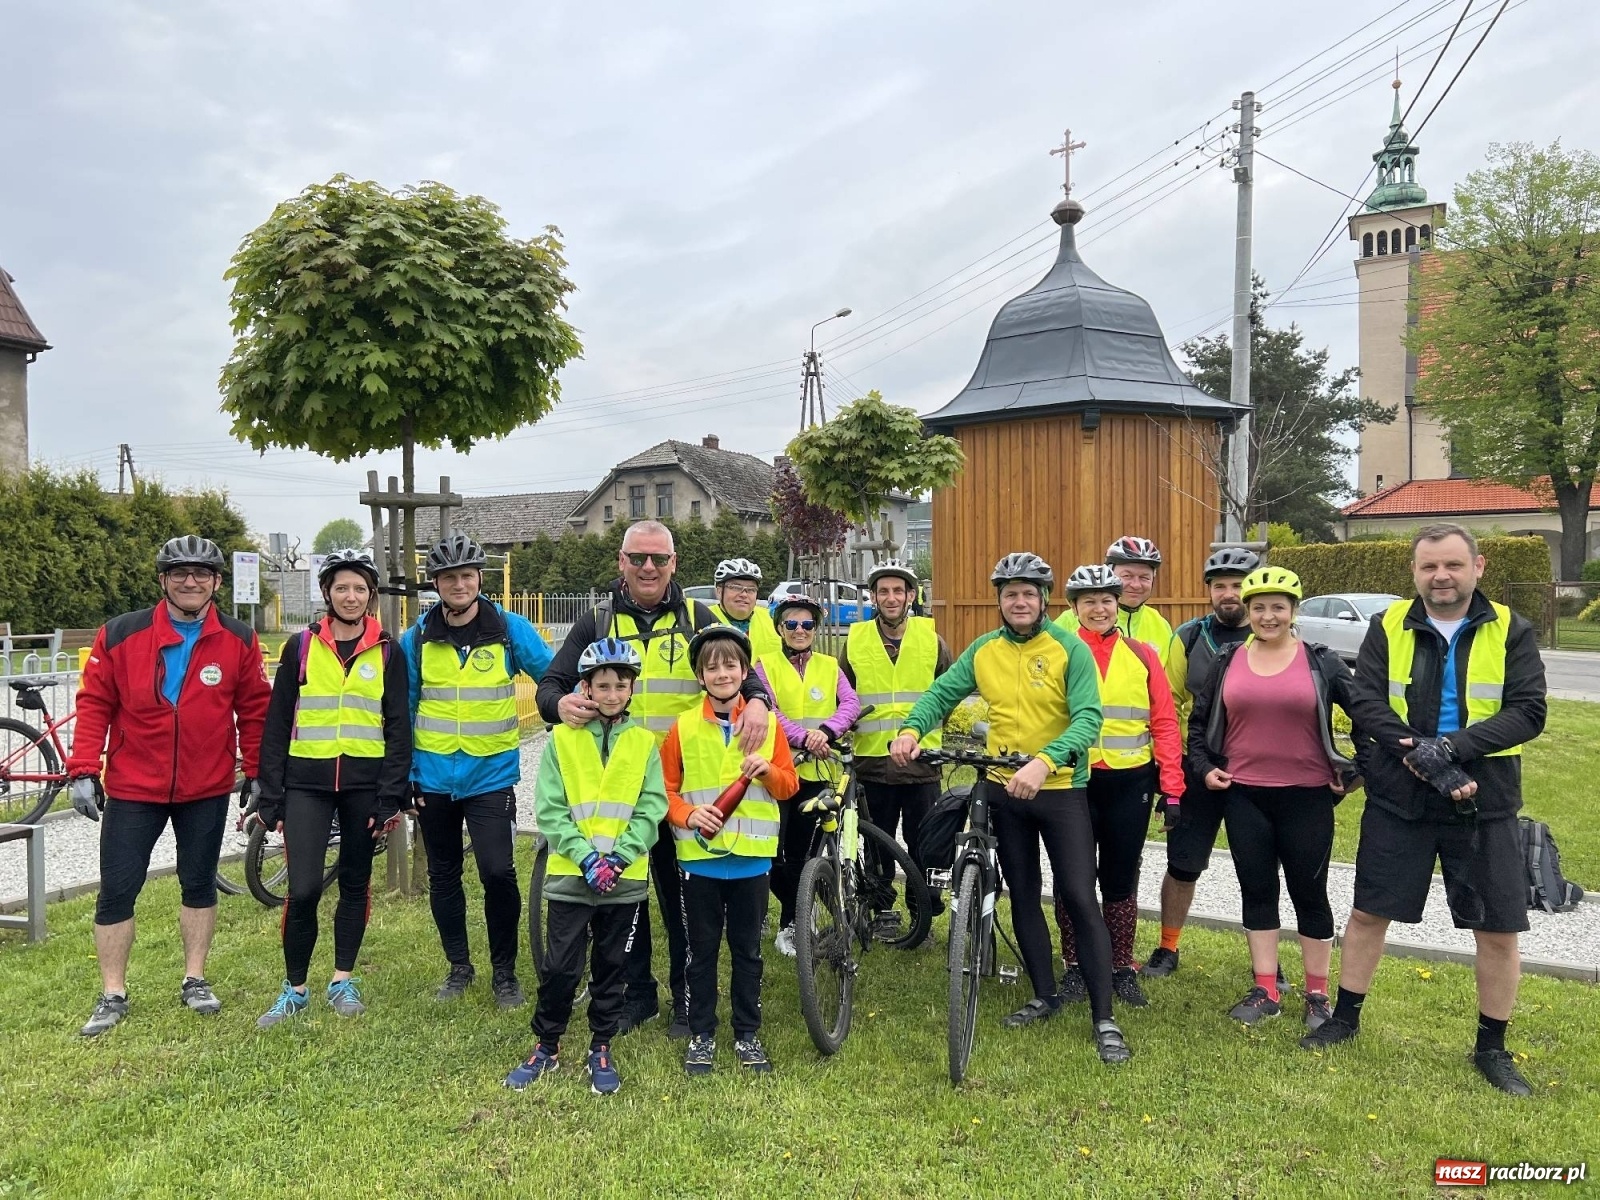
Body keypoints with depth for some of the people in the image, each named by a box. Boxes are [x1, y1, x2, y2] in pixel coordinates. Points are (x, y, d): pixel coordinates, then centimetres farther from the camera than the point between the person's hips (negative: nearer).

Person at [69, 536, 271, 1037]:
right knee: (117, 891, 3)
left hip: (207, 790, 1)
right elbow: (94, 704, -3)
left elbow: (254, 711, 3)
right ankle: (112, 996, 17)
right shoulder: (120, 635, -6)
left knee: (199, 884, 12)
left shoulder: (239, 641, -3)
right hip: (132, 788, -1)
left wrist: (256, 773, 2)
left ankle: (195, 981, 27)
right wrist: (83, 771, -8)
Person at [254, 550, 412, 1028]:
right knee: (303, 889, -7)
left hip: (364, 783, 1)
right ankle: (294, 989, 12)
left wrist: (392, 796, -5)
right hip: (307, 782, -1)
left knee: (355, 884, 11)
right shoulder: (301, 646, 4)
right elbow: (277, 725, 5)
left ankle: (342, 982, 26)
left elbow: (398, 728, 2)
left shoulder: (387, 652, 4)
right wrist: (270, 797, 1)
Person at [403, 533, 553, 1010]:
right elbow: (403, 709, 7)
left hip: (491, 775, -3)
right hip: (432, 778, 3)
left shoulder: (510, 629, -5)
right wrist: (402, 773, 6)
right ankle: (458, 966, 30)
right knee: (443, 877, 12)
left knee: (498, 873, -10)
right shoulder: (417, 638, 1)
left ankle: (505, 971, 10)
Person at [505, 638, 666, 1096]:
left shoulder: (643, 742, 3)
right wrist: (585, 855, -15)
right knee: (560, 967, 3)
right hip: (570, 874, -1)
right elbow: (550, 810, -4)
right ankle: (546, 1047, 23)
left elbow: (652, 806, -1)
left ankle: (601, 1048, 27)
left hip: (624, 878, 1)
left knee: (612, 967, 11)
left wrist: (619, 855, -13)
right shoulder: (562, 739, -1)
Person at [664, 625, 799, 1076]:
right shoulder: (683, 727, 0)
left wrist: (767, 769, -14)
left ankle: (748, 1033, 25)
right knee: (701, 950, 9)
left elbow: (789, 785, 6)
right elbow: (665, 790, 4)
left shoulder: (767, 723, 3)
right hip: (699, 856, -1)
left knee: (748, 950, 11)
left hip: (751, 856, 1)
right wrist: (688, 814, -14)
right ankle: (701, 1034, 23)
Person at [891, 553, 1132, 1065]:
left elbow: (1088, 718, -21)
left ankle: (1104, 1019, 3)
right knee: (1023, 894, 14)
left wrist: (1044, 762, -36)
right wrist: (911, 729, -19)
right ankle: (1044, 995, 30)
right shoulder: (983, 651, 2)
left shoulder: (1070, 649, -12)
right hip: (1003, 788, 5)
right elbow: (941, 693, 2)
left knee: (1079, 898, -5)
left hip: (1060, 788, -5)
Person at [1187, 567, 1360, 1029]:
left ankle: (1317, 996, 21)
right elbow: (1199, 721, 12)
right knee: (1257, 892, 8)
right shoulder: (1228, 662, 4)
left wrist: (1352, 770, -2)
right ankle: (1265, 991, 19)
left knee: (1309, 893, 7)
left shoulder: (1320, 661, -2)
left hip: (1307, 797, -2)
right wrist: (1204, 768, 2)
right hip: (1244, 796, 2)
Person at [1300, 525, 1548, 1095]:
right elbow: (1366, 702, -9)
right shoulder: (1388, 627, 0)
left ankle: (1492, 1048, 26)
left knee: (1498, 929, 6)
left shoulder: (1511, 632, -1)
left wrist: (1453, 747, -24)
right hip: (1398, 800, 0)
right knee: (1369, 912, 9)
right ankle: (1345, 1018, 27)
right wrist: (1422, 759, -22)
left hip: (1485, 805, 0)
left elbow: (1528, 712, -11)